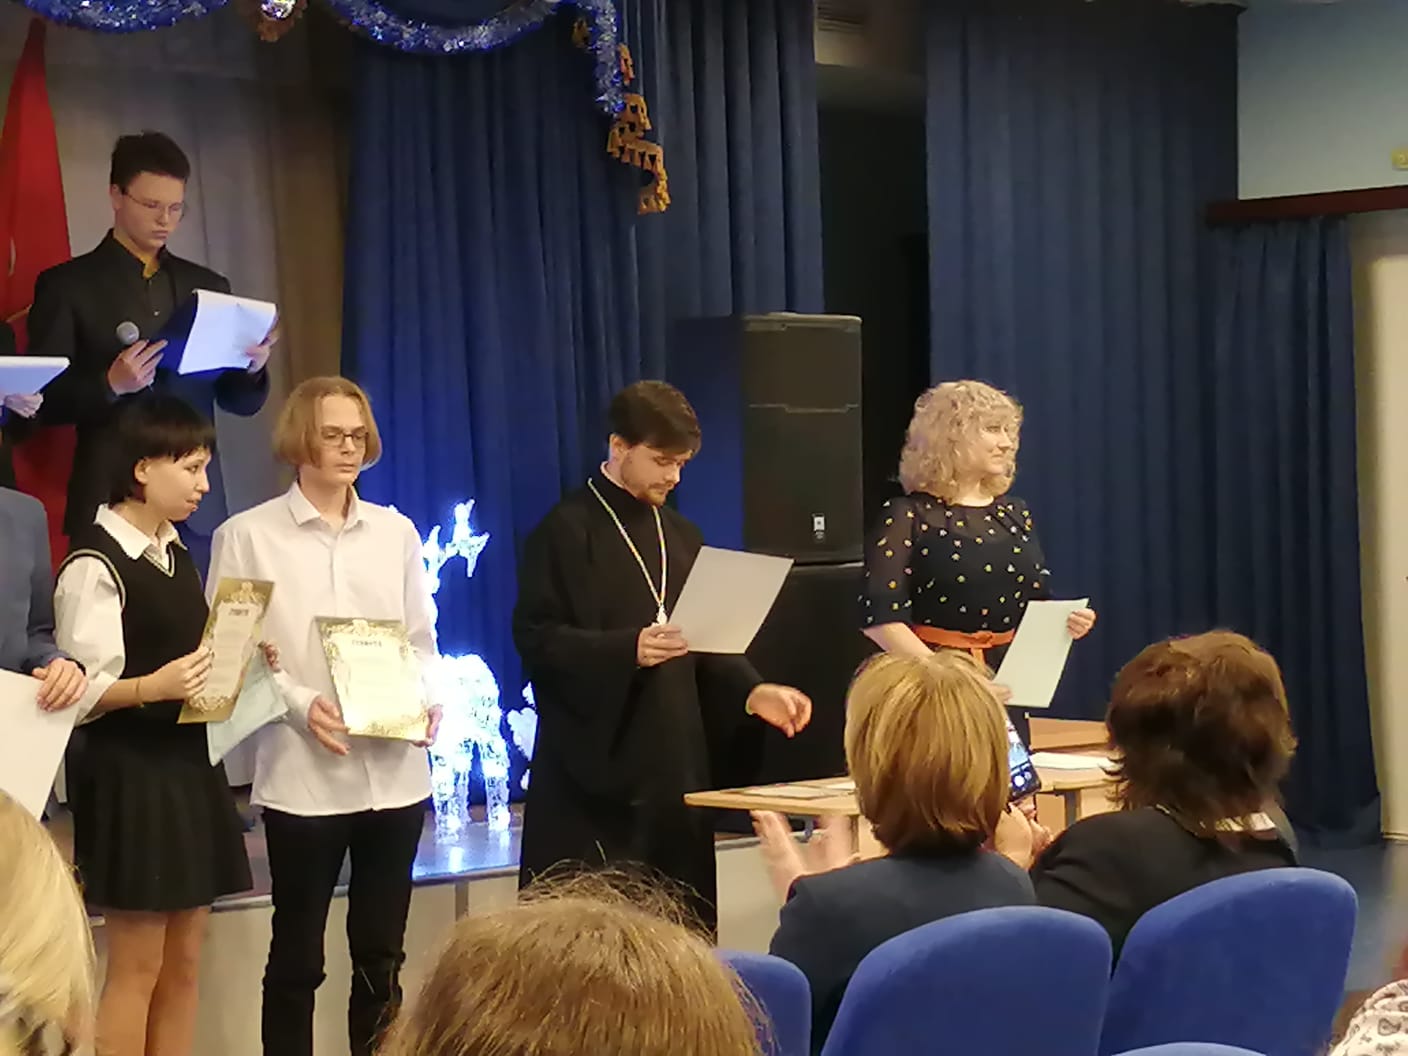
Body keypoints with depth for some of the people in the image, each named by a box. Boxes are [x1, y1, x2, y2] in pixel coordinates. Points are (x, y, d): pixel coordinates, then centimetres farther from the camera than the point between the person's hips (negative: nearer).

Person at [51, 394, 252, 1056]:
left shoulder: (175, 554, 12)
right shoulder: (94, 567, -14)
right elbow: (84, 691, -18)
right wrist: (154, 687, -33)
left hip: (188, 766, 8)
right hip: (129, 775, -8)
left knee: (183, 963, 11)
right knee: (136, 967, -2)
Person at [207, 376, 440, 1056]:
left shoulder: (396, 531, 11)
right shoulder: (249, 535, -1)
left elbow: (421, 640, 15)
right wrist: (300, 704, -17)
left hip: (395, 770, 4)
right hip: (301, 775, -4)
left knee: (382, 953, 9)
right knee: (297, 955, 3)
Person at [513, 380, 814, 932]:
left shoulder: (681, 536, 16)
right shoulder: (567, 530, -5)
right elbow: (536, 637, -13)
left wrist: (751, 692, -1)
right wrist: (626, 650, -27)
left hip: (674, 763, 7)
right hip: (595, 768, -6)